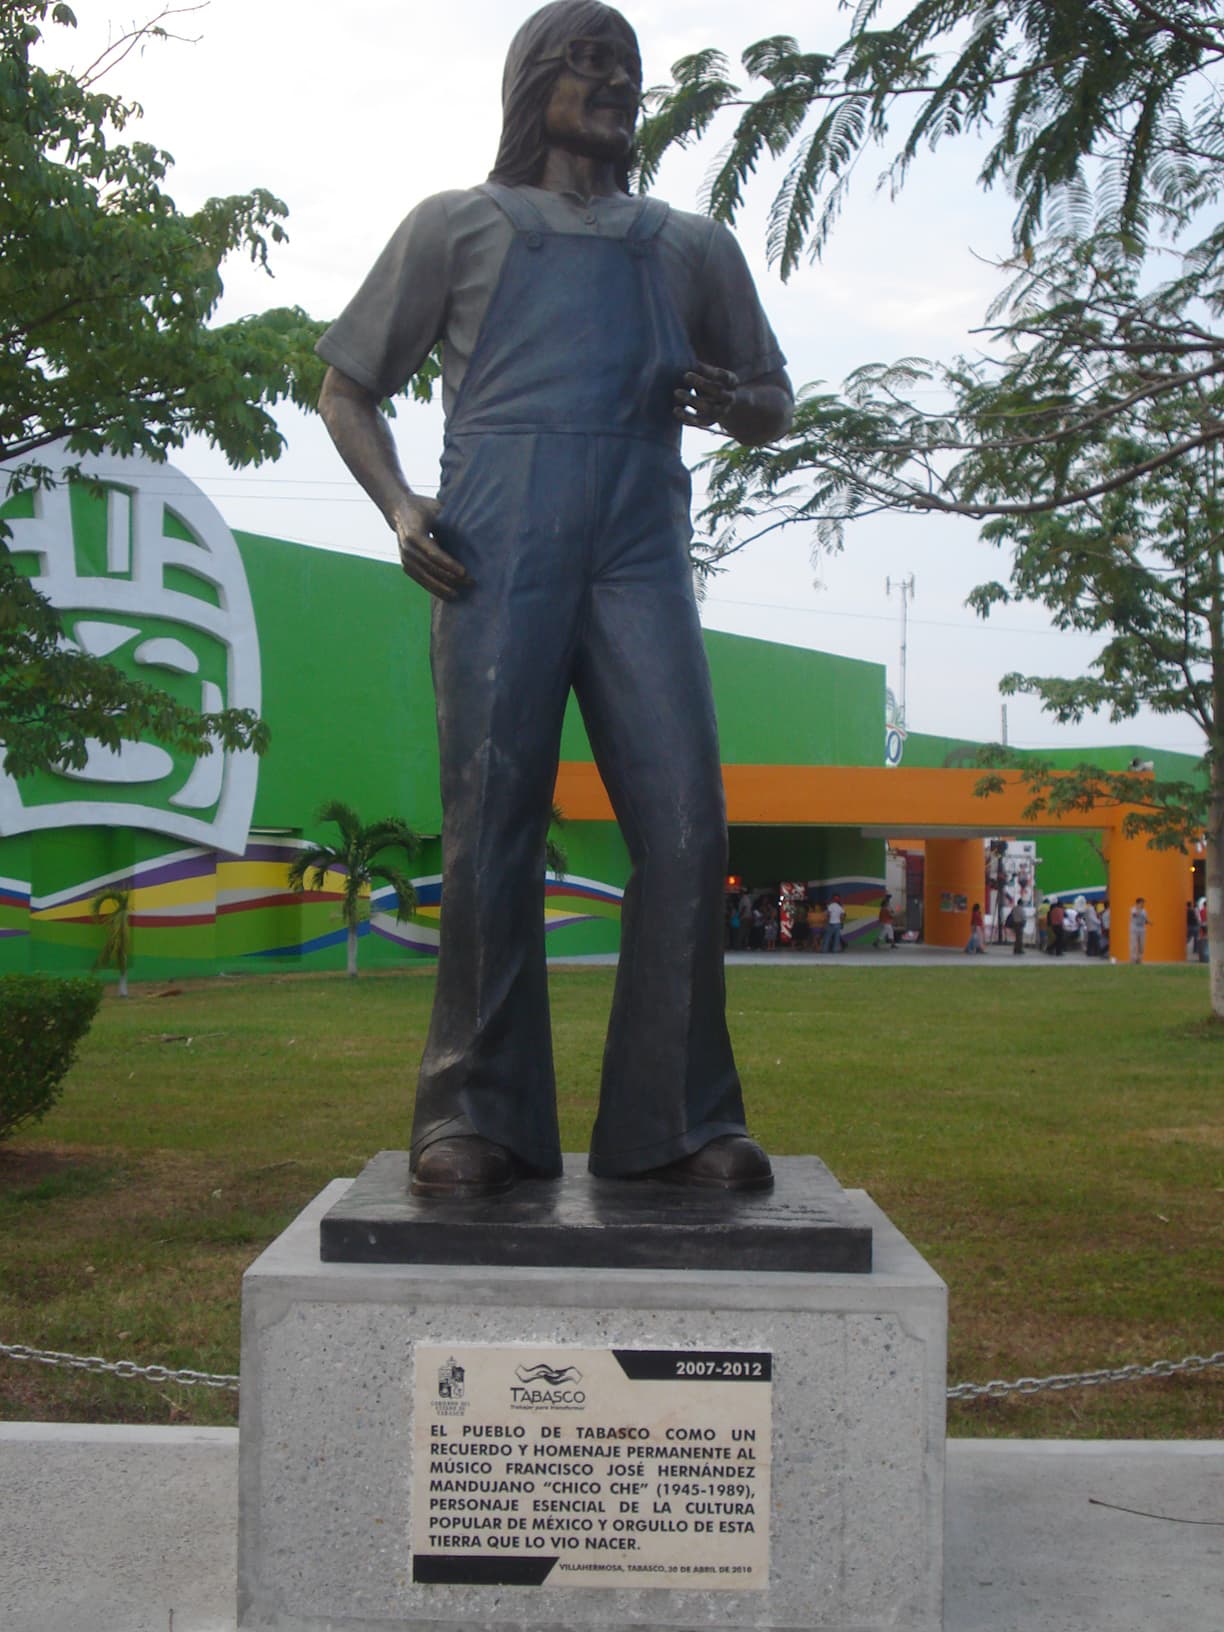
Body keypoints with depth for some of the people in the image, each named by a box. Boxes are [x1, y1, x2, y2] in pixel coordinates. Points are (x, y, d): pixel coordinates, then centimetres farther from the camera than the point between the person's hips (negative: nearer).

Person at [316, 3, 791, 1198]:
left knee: (684, 824, -11)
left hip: (641, 555, 2)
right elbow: (348, 387, 20)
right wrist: (398, 509, 0)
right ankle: (479, 1120, -1)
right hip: (497, 553, -1)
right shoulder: (458, 227, 21)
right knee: (491, 834, -7)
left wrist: (732, 404, 4)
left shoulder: (692, 247, 28)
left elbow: (776, 404, 30)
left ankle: (676, 1122, -6)